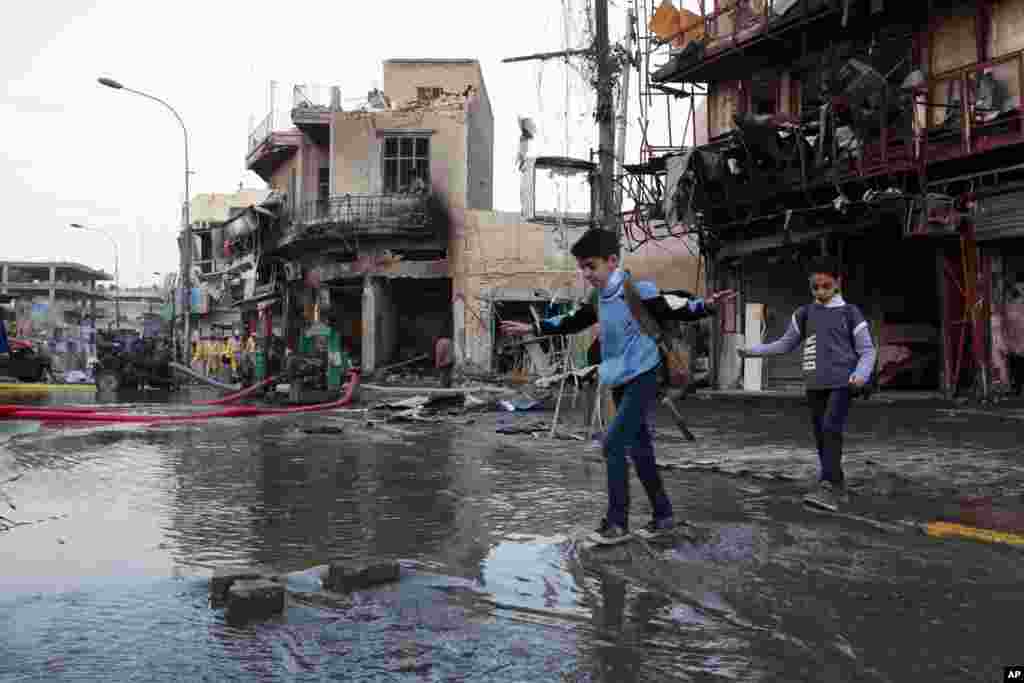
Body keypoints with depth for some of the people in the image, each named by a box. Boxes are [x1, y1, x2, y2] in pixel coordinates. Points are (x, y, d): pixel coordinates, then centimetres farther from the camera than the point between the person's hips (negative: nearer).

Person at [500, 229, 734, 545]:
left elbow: (673, 311, -12)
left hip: (642, 378, -8)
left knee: (613, 444, -11)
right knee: (639, 449, 12)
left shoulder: (638, 289, -14)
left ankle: (617, 522, -1)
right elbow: (572, 323, 22)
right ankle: (663, 514, 24)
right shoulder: (598, 300, 8)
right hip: (619, 382, 8)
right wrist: (533, 328, 22)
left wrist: (706, 305, -29)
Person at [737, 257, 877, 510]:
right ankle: (838, 488, 18)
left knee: (831, 429, -20)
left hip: (842, 383, -4)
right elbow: (785, 344, 18)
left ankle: (828, 487, -23)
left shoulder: (850, 313, 1)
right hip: (815, 385, 4)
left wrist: (860, 374, -16)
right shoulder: (805, 314, 10)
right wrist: (752, 350, 9)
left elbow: (867, 350, 3)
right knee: (821, 436, 6)